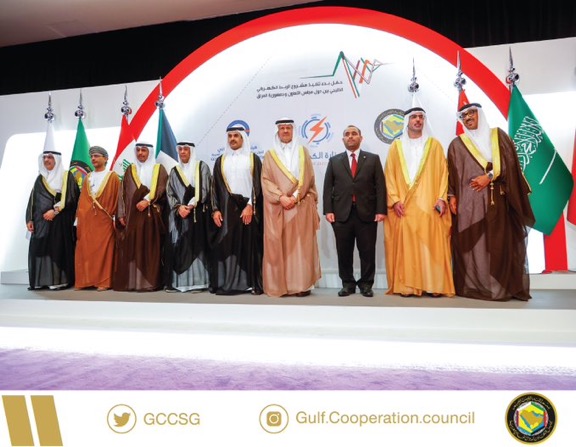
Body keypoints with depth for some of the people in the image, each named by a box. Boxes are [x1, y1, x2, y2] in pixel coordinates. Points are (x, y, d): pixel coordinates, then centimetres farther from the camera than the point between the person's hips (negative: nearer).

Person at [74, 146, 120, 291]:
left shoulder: (113, 177, 2)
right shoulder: (87, 178, 16)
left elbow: (116, 198, -2)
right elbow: (82, 200, 14)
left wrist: (114, 217, -8)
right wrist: (78, 219, 7)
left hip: (104, 219, -5)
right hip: (86, 220, 5)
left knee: (103, 250, -3)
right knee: (85, 250, 3)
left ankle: (103, 281, 1)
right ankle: (86, 280, 11)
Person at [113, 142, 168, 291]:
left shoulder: (159, 169, 8)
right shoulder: (130, 170, 16)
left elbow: (161, 188, -6)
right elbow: (123, 192, 11)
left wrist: (147, 200, -19)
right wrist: (121, 214, 2)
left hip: (151, 215, -3)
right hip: (132, 215, 3)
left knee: (149, 247, -5)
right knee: (130, 247, -1)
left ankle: (149, 281, -3)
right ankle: (129, 281, 3)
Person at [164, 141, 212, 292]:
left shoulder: (202, 167, 5)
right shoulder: (174, 171, 15)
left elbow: (204, 189, -5)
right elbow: (170, 193, 9)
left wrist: (190, 206, -14)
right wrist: (179, 207, -10)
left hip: (197, 214, -3)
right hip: (179, 215, 3)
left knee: (197, 245, -6)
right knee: (178, 247, -2)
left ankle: (197, 281, -4)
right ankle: (178, 281, 1)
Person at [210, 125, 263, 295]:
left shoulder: (253, 159, 7)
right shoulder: (221, 161, 14)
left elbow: (257, 184, -1)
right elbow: (215, 187, 11)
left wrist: (250, 206, -13)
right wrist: (215, 209, -1)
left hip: (248, 208, -2)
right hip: (226, 208, 2)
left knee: (249, 244, -2)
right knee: (226, 245, -2)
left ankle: (251, 283, 4)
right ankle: (225, 283, 3)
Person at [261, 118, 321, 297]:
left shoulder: (303, 151, 11)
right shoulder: (270, 154, 10)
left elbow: (307, 178, 2)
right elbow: (266, 180, 1)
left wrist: (295, 197, -12)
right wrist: (281, 197, -13)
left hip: (300, 205, 0)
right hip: (277, 206, 0)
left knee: (300, 244, -1)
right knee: (277, 244, -1)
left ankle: (301, 284, 3)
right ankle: (279, 284, 6)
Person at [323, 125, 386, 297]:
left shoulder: (373, 159, 10)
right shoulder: (334, 160, 13)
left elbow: (380, 186, 3)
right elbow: (328, 187, 7)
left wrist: (381, 210, -7)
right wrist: (328, 210, -4)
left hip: (367, 213, -1)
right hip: (342, 213, 1)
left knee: (367, 251, 4)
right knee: (344, 252, 6)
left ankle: (366, 284, 17)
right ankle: (347, 284, 19)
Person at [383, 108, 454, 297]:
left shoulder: (434, 144, 11)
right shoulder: (396, 146, 11)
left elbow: (443, 172, 6)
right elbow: (389, 175, 5)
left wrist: (442, 197, -7)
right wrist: (394, 200, -6)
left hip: (429, 205, 0)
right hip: (403, 205, 0)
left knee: (431, 243, -3)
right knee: (405, 245, -2)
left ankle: (434, 285, 3)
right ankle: (406, 285, 3)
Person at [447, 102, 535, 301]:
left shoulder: (498, 135, 15)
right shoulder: (457, 144, 14)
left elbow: (509, 160, 3)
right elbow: (452, 173, 9)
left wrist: (490, 176, -11)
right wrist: (452, 196, -2)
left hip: (495, 200, 0)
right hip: (468, 200, 0)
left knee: (498, 242, -3)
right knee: (470, 244, -5)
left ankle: (500, 286, 1)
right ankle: (472, 286, -3)